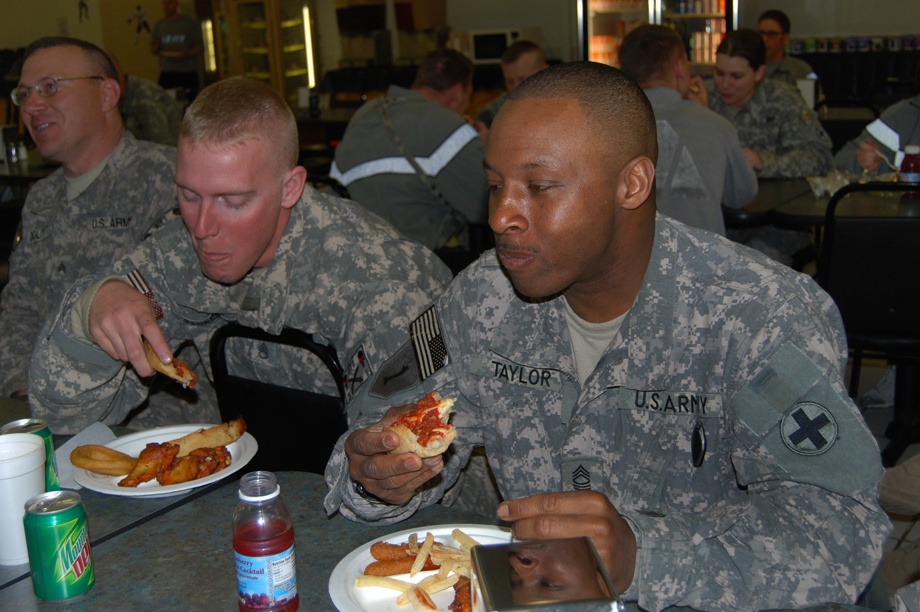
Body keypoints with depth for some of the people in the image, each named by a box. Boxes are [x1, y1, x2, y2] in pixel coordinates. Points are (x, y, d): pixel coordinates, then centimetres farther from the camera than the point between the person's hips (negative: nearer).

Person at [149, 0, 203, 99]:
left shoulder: (190, 23, 6)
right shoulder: (159, 25, 14)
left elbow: (200, 48, 4)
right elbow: (153, 49, 18)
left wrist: (187, 54, -15)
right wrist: (155, 49, -6)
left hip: (188, 73, -2)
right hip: (166, 73, 2)